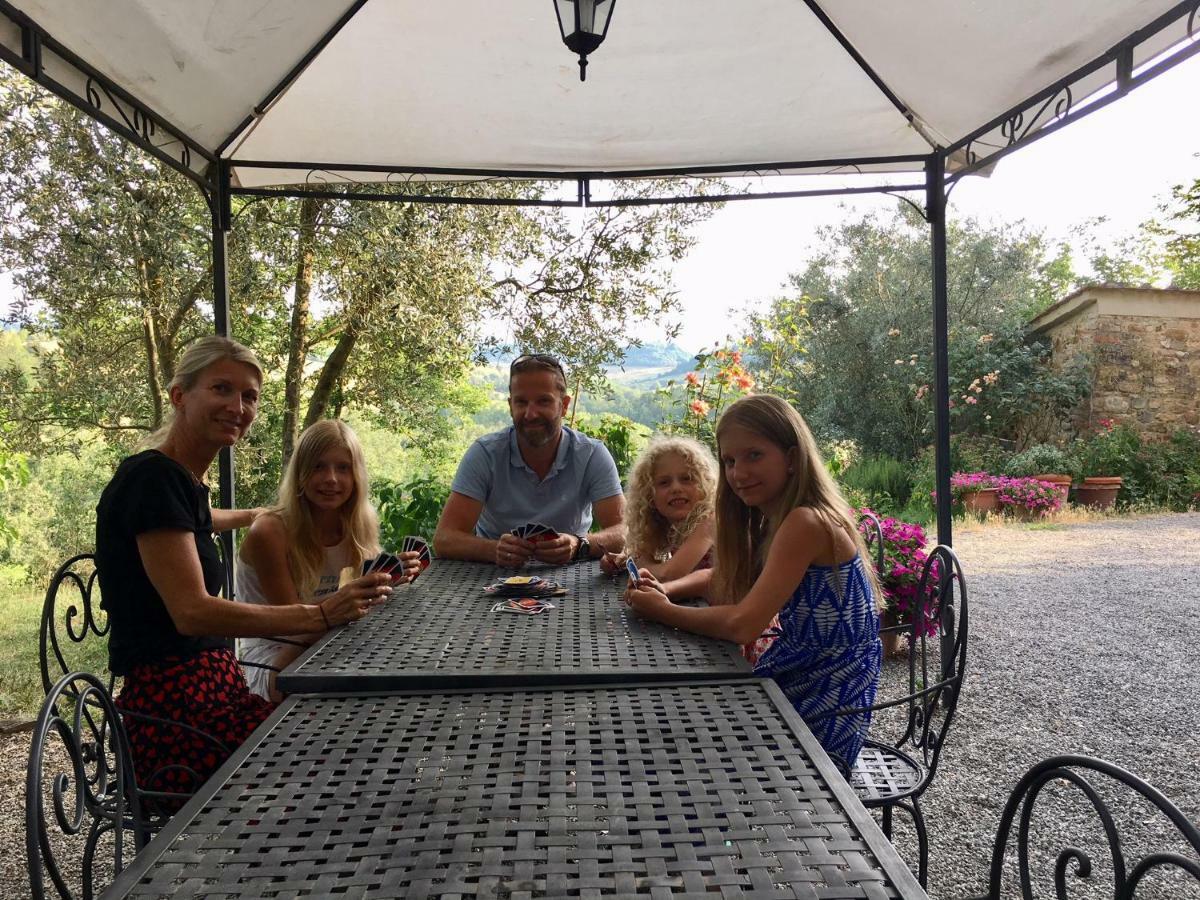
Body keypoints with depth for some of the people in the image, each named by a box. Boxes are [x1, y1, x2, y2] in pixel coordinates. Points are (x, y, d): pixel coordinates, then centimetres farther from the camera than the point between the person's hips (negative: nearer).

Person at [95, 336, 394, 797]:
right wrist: (320, 615, -30)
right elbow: (193, 613, -23)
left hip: (209, 686, 9)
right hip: (175, 710, -9)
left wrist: (256, 514, 58)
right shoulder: (152, 478, -14)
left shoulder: (182, 480, 13)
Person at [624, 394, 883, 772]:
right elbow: (723, 592, 7)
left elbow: (742, 624, -27)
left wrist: (665, 612, -14)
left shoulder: (805, 522, -23)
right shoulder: (773, 523, 7)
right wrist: (664, 596, -10)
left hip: (824, 718, -7)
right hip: (791, 690, 8)